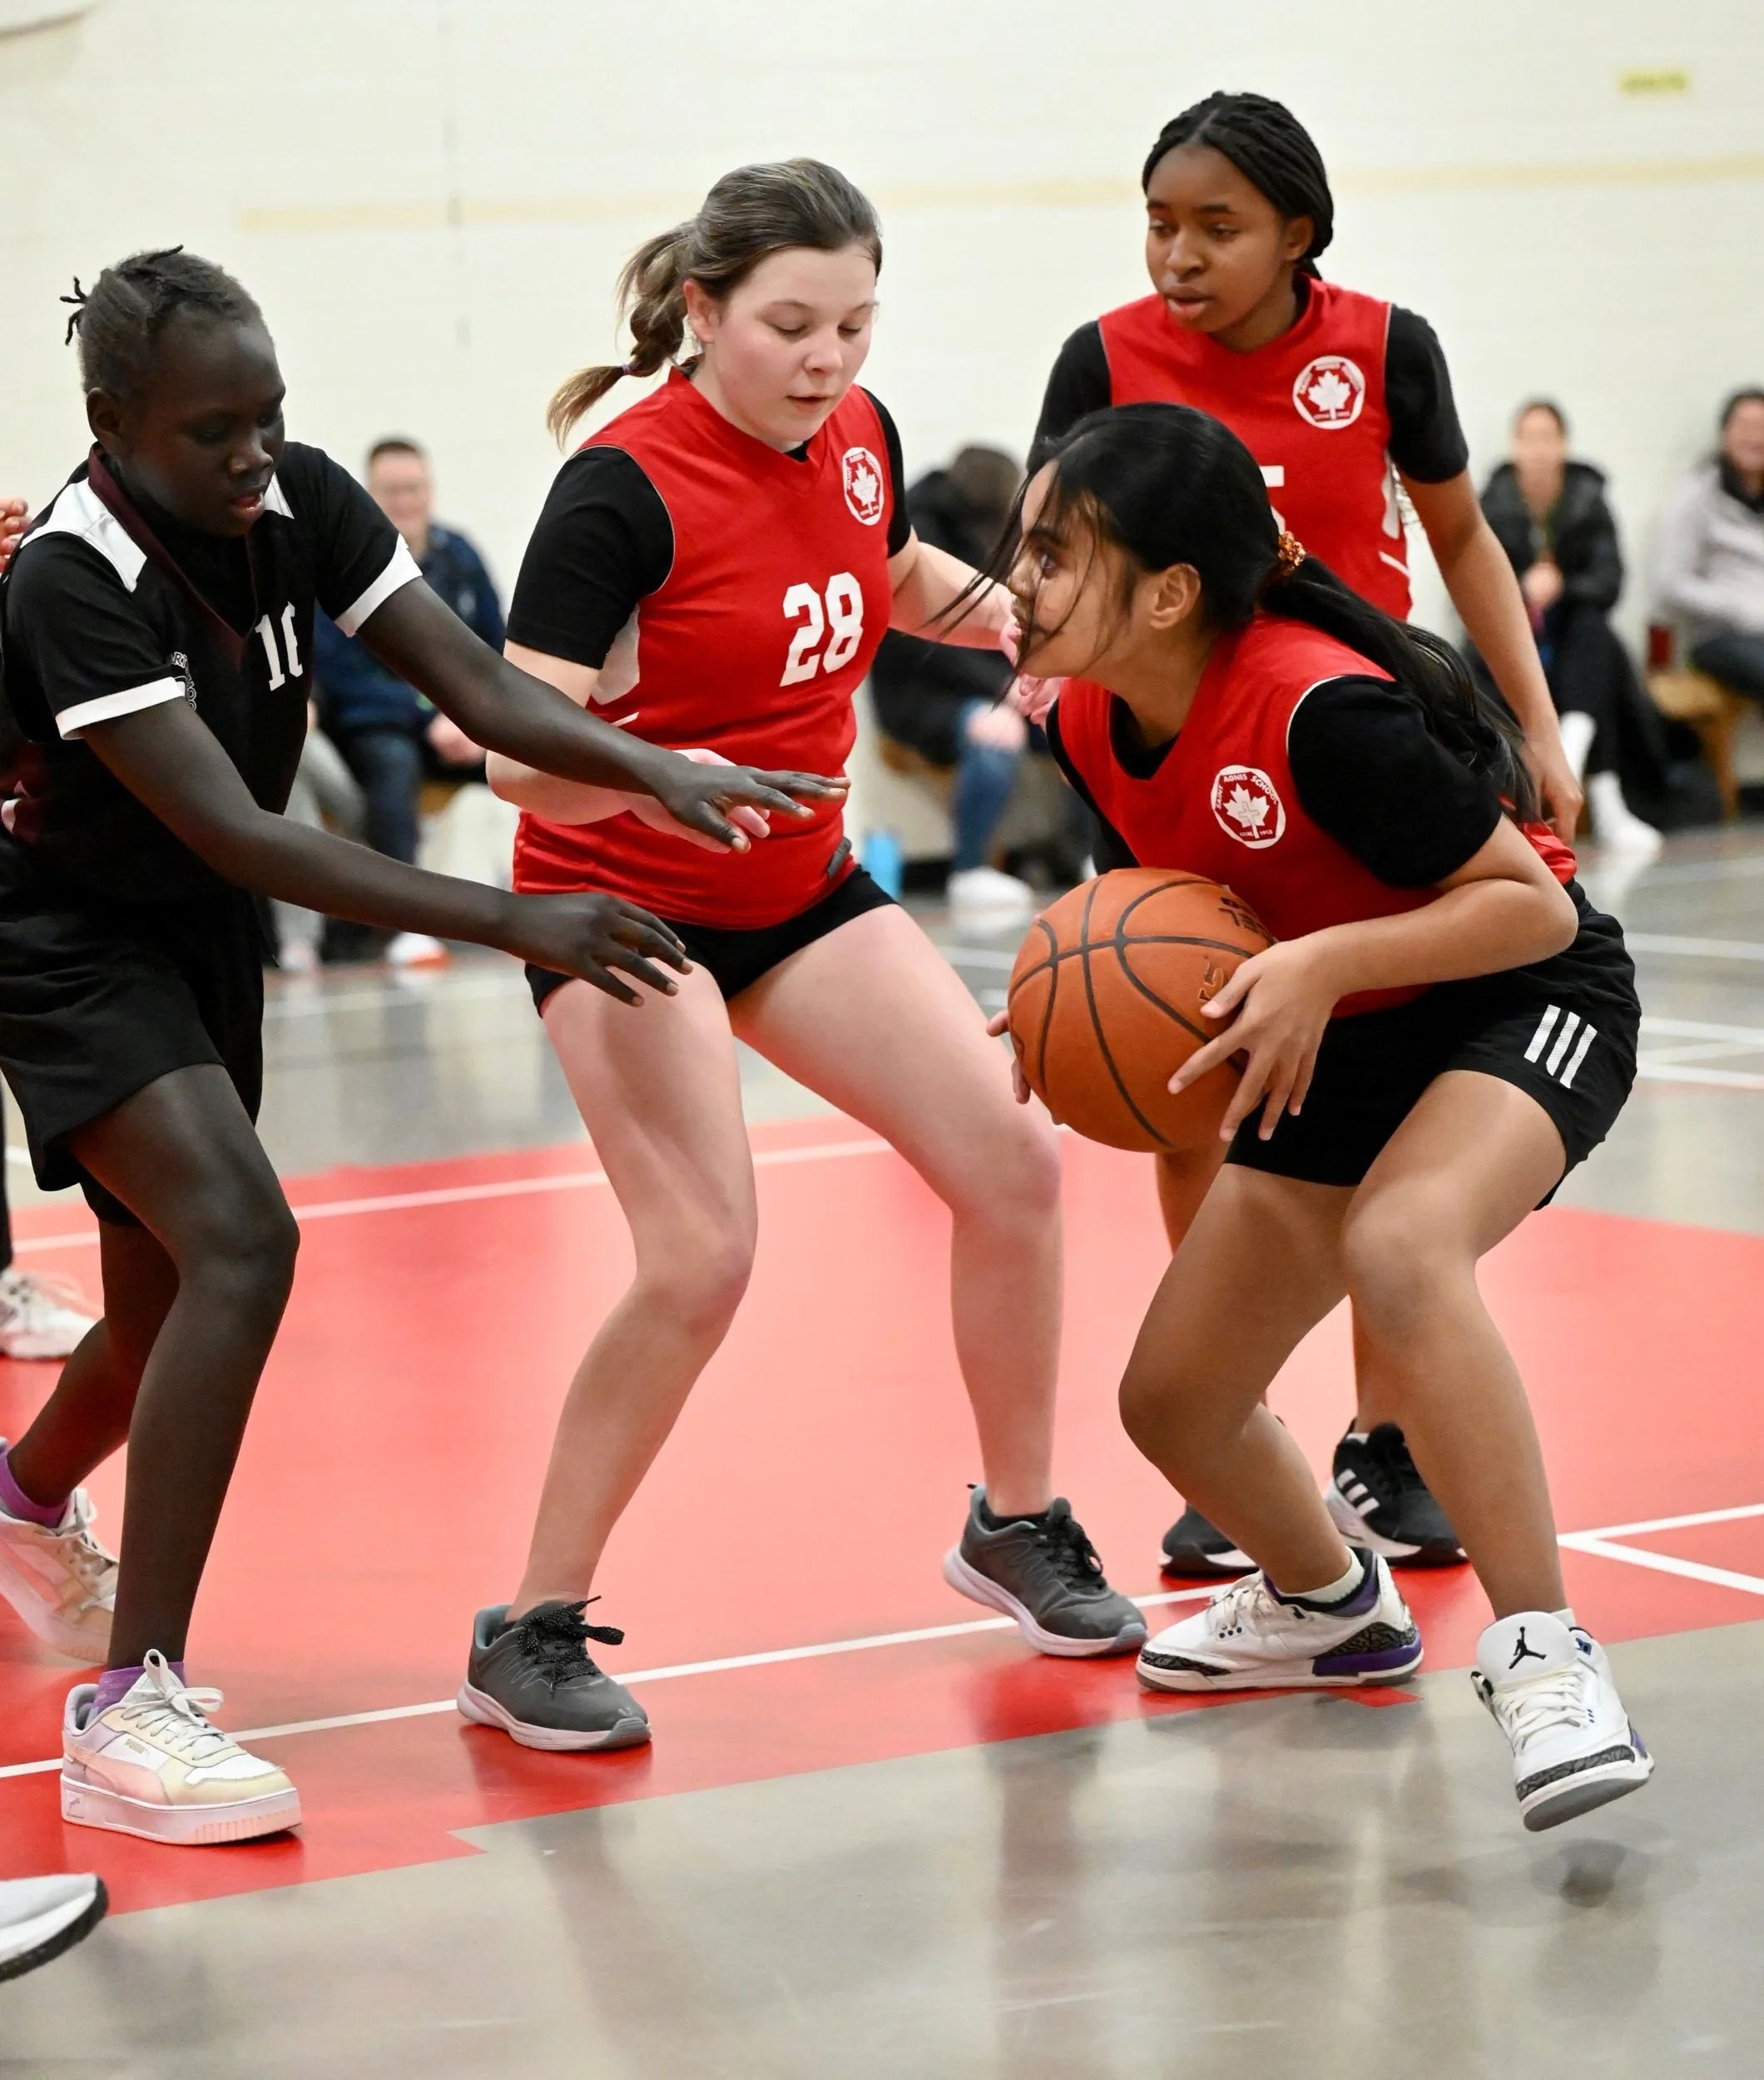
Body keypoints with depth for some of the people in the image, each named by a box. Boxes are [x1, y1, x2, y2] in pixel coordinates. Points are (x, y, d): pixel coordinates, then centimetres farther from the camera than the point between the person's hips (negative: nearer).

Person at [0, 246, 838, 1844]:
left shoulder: (302, 502, -11)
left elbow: (477, 687, -13)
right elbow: (242, 839, -36)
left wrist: (662, 772, -31)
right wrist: (514, 924, -41)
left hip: (201, 938, 7)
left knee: (174, 1301, 19)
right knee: (241, 1240, -28)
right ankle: (130, 1711, -24)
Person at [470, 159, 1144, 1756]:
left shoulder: (858, 436, -3)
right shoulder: (624, 489, -23)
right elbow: (519, 748, -28)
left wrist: (1016, 617, 2)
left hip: (802, 888, 7)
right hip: (623, 900, -7)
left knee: (1012, 1164, -1)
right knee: (701, 1259, -21)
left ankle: (1018, 1526, 21)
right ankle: (530, 1636, -7)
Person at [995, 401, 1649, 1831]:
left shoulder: (1319, 708, -31)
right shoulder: (1092, 723, -7)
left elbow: (1535, 904, -25)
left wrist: (1324, 963, -35)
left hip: (1528, 1004, -8)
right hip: (1343, 1053, 8)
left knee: (1398, 1249, -40)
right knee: (1172, 1400, 8)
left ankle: (1545, 1657, -32)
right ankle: (1328, 1605, 40)